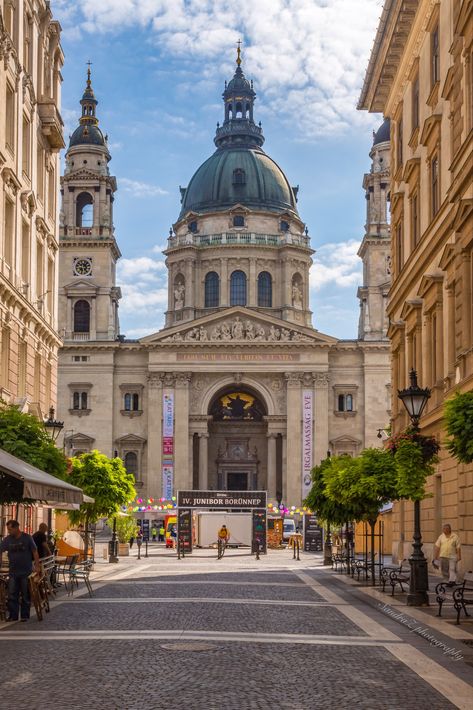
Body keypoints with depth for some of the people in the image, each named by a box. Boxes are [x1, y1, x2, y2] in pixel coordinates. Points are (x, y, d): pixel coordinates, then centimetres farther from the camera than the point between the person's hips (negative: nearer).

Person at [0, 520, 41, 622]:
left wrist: (37, 566, -7)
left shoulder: (27, 538, -5)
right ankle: (13, 616, 6)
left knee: (26, 596, 4)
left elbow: (35, 552, -1)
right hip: (13, 572, 2)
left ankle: (25, 616, 12)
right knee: (12, 595, 0)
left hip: (26, 572, -2)